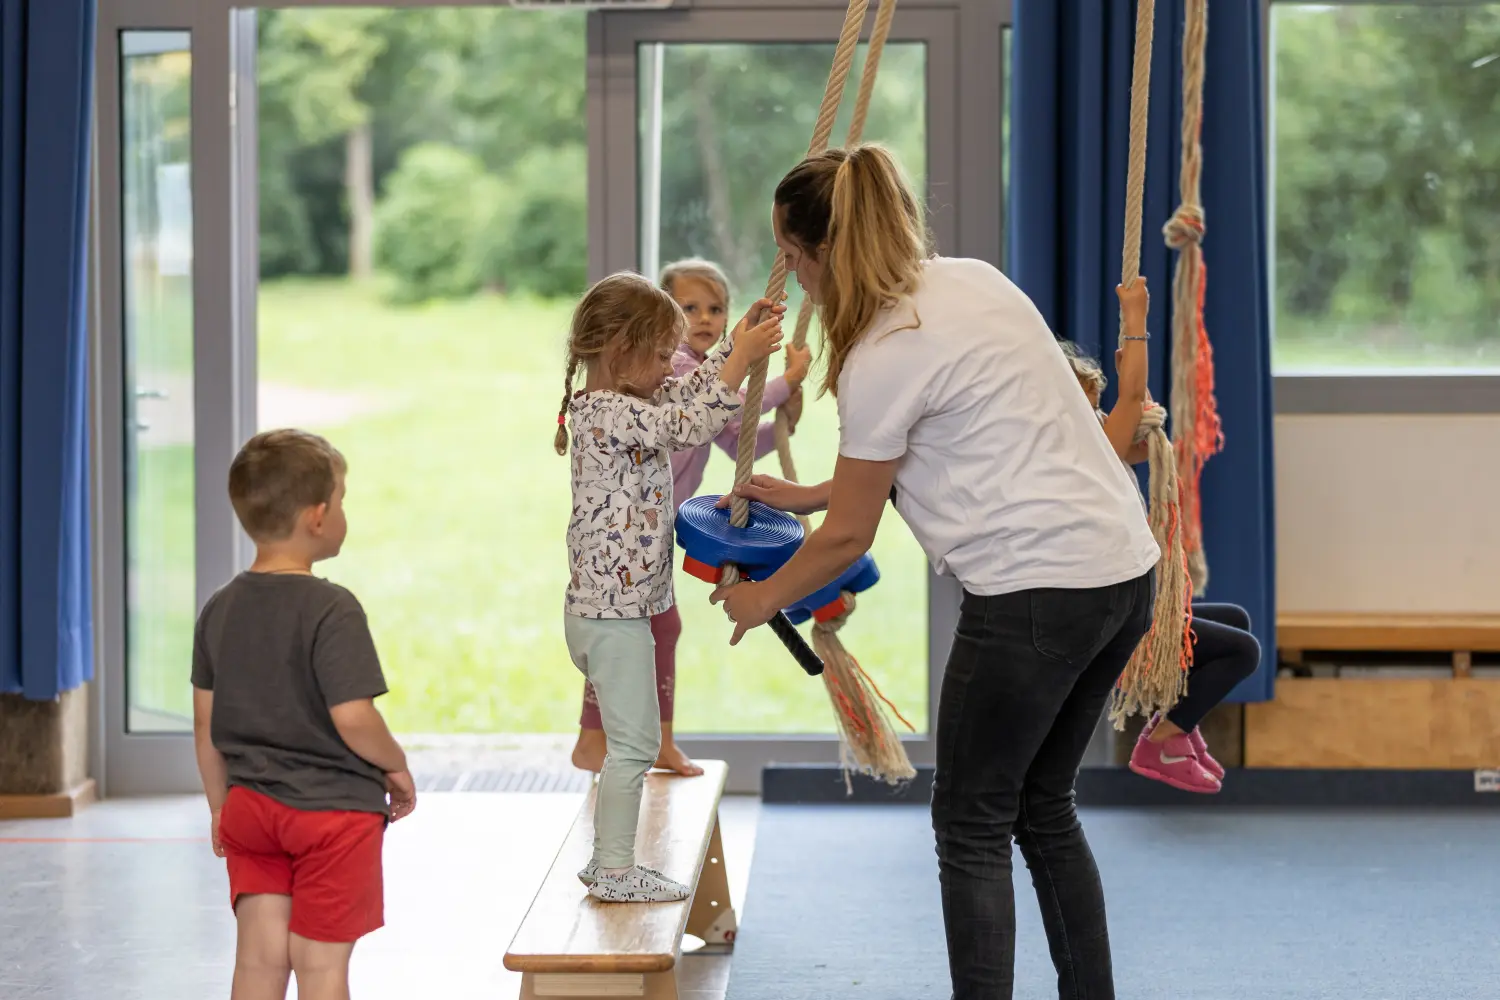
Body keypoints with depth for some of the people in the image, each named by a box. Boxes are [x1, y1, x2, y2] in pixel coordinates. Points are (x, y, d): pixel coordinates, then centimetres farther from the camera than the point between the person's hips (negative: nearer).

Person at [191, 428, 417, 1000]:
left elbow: (206, 722, 8)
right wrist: (397, 768, -4)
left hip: (250, 807, 6)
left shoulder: (220, 609, 3)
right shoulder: (332, 610, -17)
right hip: (334, 810, -5)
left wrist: (220, 805, 19)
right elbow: (352, 718, -22)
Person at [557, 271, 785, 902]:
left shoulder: (624, 405, 13)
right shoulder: (605, 414, -18)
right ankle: (614, 872, 1)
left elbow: (690, 393, 23)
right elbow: (692, 424, -25)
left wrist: (739, 340, 13)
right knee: (633, 743, -5)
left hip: (613, 606, 11)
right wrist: (743, 356, -19)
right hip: (613, 611, -11)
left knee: (632, 743, 17)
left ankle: (609, 862, 23)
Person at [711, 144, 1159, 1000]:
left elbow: (850, 537, -3)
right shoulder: (973, 280, 12)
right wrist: (812, 495, 29)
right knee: (1043, 804, 19)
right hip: (1126, 569, 9)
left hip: (1036, 590, -9)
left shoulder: (882, 358, -13)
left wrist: (760, 600, 13)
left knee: (972, 823, 3)